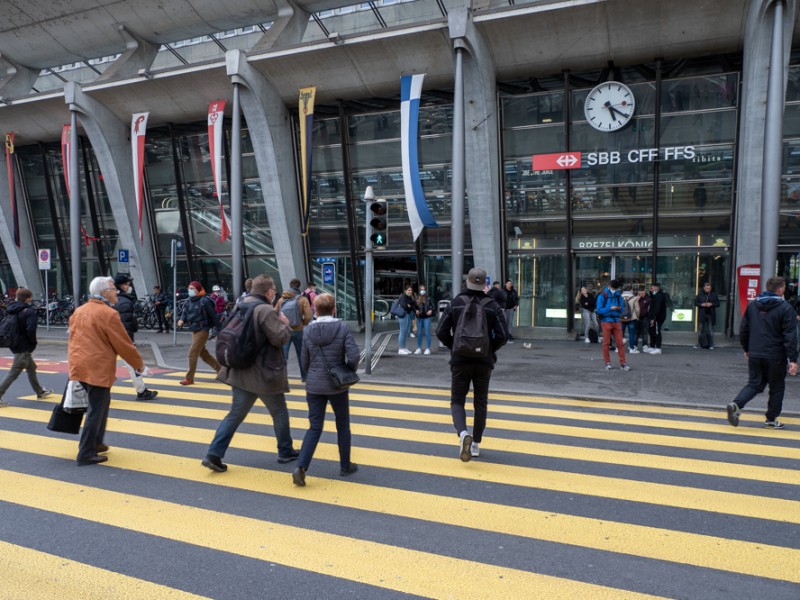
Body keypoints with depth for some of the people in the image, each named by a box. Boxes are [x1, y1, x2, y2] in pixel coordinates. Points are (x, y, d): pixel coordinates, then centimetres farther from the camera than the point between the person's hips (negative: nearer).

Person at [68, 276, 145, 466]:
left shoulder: (78, 311, 11)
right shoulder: (108, 313, -13)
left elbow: (73, 339, 17)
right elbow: (123, 344, -10)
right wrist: (138, 363, 2)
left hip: (79, 367, 9)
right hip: (98, 369, -9)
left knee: (100, 404, 23)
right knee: (96, 411, 0)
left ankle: (95, 443, 31)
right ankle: (86, 454, 5)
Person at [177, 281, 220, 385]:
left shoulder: (204, 301, -14)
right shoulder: (190, 301, 8)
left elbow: (213, 315, -13)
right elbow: (185, 312, 6)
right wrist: (182, 320, -17)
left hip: (202, 331, -8)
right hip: (194, 331, 8)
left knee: (192, 353, -7)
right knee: (203, 353, 16)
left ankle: (189, 378, 2)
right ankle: (220, 369, 28)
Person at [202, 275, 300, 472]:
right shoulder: (266, 310, -18)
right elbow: (280, 338, -21)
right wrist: (285, 324, -1)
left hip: (240, 372, 7)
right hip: (265, 374, -7)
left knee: (235, 414, 11)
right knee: (280, 413, 12)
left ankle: (213, 454, 4)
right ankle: (286, 452, 25)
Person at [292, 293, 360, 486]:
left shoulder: (308, 331, -2)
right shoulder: (343, 328, -10)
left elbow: (305, 363, 5)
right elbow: (354, 357, -19)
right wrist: (350, 371, 2)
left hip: (314, 386, 2)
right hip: (337, 385, -2)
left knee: (314, 428, 9)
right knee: (343, 426, 16)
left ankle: (300, 467, -5)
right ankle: (345, 466, 27)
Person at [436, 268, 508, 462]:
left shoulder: (455, 304, -3)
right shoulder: (492, 306, -2)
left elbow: (441, 332, -6)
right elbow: (502, 335, -9)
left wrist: (455, 347, 9)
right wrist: (490, 349, 9)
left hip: (460, 360, -1)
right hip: (484, 361, 1)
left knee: (457, 400, 7)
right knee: (480, 402, 13)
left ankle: (463, 434, -19)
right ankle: (476, 444, 19)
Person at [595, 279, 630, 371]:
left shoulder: (618, 295, 10)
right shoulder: (602, 296, -2)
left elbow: (621, 309, 13)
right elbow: (599, 310, -8)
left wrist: (619, 308, -10)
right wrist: (610, 309, -18)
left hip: (616, 321, 4)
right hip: (606, 321, -3)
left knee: (620, 343, 1)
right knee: (606, 343, 2)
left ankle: (623, 363, 5)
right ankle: (607, 363, 11)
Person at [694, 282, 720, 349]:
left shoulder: (714, 295, 3)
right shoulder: (700, 294, 4)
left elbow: (718, 303, 5)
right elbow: (695, 303, 6)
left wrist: (711, 304, -13)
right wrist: (701, 304, -12)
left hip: (711, 315, -1)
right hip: (702, 315, 1)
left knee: (710, 330, 1)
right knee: (701, 330, 6)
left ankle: (711, 345, 6)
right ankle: (700, 344, 13)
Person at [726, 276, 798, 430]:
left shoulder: (752, 305, 5)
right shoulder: (785, 308, -10)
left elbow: (743, 329, 10)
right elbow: (790, 335, -13)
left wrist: (746, 349, 21)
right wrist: (793, 359, -12)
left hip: (754, 355, 4)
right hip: (775, 357, -4)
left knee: (754, 384, 10)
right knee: (776, 388, 12)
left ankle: (736, 404, -14)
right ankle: (771, 419, 20)